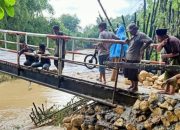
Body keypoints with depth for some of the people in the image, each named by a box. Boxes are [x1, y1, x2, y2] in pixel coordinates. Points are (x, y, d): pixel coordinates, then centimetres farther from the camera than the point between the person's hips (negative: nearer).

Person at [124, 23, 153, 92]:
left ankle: (135, 87, 13)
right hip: (128, 57, 9)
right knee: (127, 72, 14)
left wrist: (142, 49, -16)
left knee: (134, 73, -2)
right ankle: (132, 85, 29)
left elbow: (149, 41, -20)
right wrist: (128, 41, 3)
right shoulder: (133, 36, 16)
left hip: (135, 58, -9)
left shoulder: (141, 35, -10)